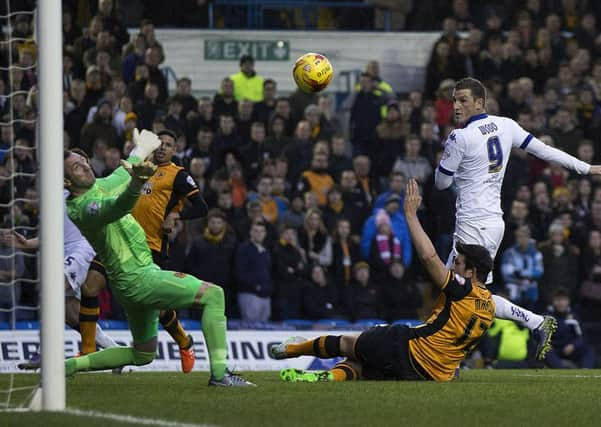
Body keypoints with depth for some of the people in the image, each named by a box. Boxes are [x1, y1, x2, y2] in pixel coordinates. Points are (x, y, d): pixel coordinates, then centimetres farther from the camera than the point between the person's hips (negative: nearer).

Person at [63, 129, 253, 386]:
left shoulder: (98, 186, 8)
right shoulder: (84, 208, -21)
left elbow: (119, 177, 32)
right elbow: (118, 207, -44)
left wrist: (140, 151, 46)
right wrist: (136, 183, -63)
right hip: (138, 279, -11)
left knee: (142, 355, 18)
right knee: (213, 294, -14)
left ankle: (70, 365, 18)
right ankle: (219, 373, -19)